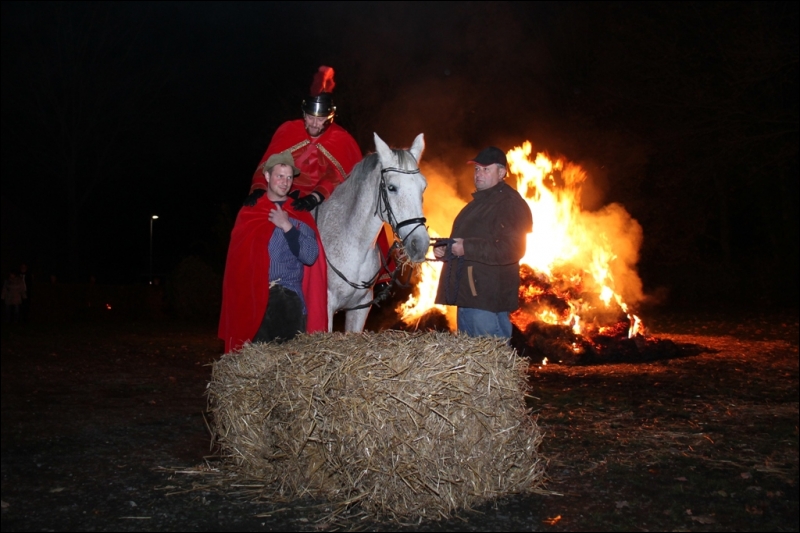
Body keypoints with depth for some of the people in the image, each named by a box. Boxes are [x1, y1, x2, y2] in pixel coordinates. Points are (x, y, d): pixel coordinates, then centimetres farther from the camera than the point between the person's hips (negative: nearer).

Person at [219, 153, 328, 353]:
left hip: (291, 301, 0)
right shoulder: (248, 213, 10)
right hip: (255, 301, 0)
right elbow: (238, 260, 10)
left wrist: (287, 227, -10)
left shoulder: (301, 216, 8)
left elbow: (310, 257, -3)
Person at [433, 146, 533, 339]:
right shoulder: (478, 202, 21)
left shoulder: (510, 204, -11)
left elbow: (512, 250, -23)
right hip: (467, 295, 10)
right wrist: (445, 249, 11)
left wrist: (467, 248, -24)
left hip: (488, 300, -10)